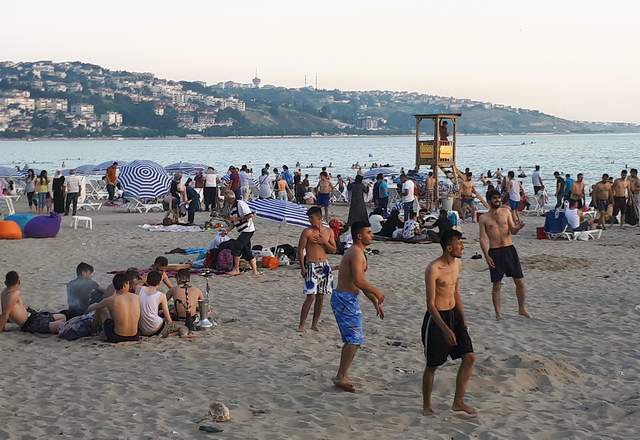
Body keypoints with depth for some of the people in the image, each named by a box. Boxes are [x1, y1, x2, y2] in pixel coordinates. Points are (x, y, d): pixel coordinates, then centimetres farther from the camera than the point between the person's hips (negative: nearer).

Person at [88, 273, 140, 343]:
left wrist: (90, 308, 32)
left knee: (100, 308, 16)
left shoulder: (111, 300, -14)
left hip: (116, 338, -3)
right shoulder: (136, 297, -5)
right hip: (134, 336, 3)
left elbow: (90, 308, 5)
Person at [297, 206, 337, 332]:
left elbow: (333, 250, 6)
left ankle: (314, 324, 17)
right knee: (310, 297, -10)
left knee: (320, 297, 7)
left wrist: (324, 242, -10)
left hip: (324, 266, 4)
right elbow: (300, 250, -5)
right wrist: (302, 268, -11)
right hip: (311, 266, -4)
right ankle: (301, 325, -2)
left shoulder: (328, 231, 6)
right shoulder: (307, 232, -5)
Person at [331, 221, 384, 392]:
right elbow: (358, 281, -26)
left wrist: (375, 302, 23)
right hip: (346, 299, -11)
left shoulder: (357, 252, 18)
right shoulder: (356, 253, -15)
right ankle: (341, 377, -12)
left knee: (351, 339, 17)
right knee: (355, 339, -11)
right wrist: (377, 292, -13)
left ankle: (342, 376, 22)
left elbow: (361, 282, 24)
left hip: (345, 298, 11)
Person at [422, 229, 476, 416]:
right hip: (436, 318, -7)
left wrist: (463, 318, 11)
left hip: (453, 315, 7)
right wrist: (445, 330, -24)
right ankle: (426, 405, 22)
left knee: (469, 357, 2)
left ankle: (458, 402, 14)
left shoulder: (457, 263, 5)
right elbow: (430, 304, -20)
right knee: (432, 365, 4)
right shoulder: (433, 269, -20)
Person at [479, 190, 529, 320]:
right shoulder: (484, 218, 1)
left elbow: (513, 231, 4)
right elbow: (482, 239, -2)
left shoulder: (506, 212, 7)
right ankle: (498, 313, 13)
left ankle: (522, 308, 21)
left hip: (509, 249, 2)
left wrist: (518, 227, -19)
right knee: (496, 285, 2)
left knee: (520, 282, 4)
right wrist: (486, 256, -11)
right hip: (495, 252, -2)